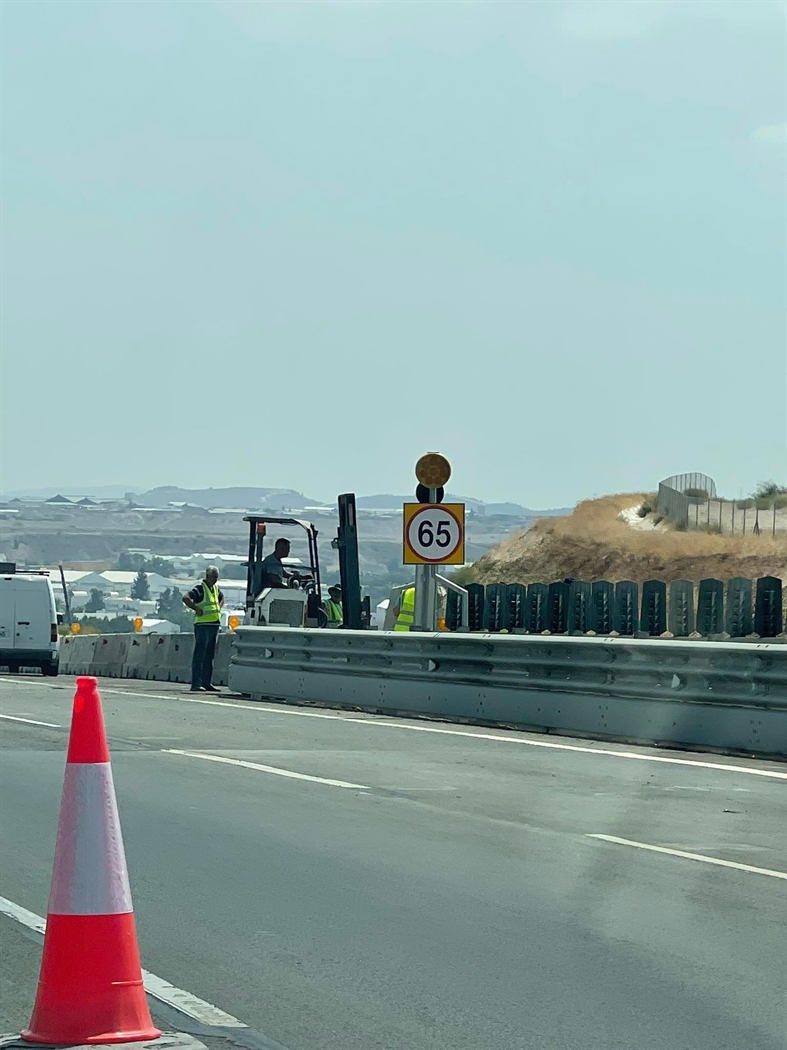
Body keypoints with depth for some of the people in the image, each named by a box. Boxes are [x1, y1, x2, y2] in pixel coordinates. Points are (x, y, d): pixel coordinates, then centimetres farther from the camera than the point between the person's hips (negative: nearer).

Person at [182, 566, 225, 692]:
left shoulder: (216, 588, 15)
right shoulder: (200, 589, -10)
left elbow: (221, 598, 36)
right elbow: (186, 598, -24)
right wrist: (197, 609, -20)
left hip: (214, 625, 8)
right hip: (203, 625, -8)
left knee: (209, 657, 12)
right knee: (199, 656, -8)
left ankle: (207, 683, 18)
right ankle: (196, 684, -9)